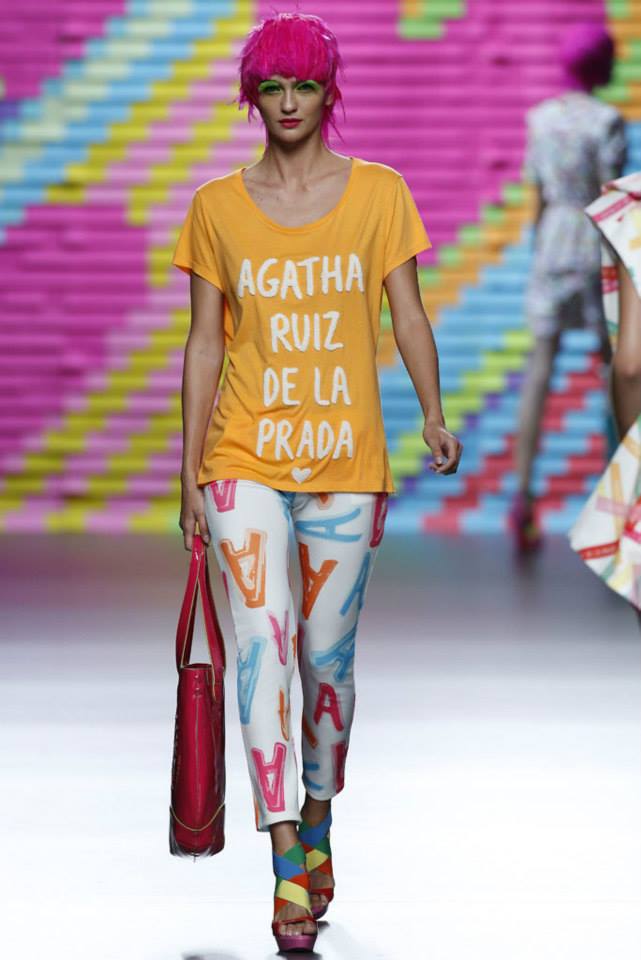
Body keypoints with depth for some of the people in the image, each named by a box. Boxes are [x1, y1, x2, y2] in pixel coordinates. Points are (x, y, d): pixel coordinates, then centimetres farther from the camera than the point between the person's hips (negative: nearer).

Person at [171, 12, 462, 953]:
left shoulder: (380, 193, 3)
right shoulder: (217, 206, 4)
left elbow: (408, 316, 1)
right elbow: (205, 340, 6)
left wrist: (434, 416, -14)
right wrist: (189, 470, 4)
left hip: (348, 463, 1)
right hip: (246, 461, -1)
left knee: (328, 661, 8)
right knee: (263, 646, -14)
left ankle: (317, 832, 30)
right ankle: (289, 871, -16)